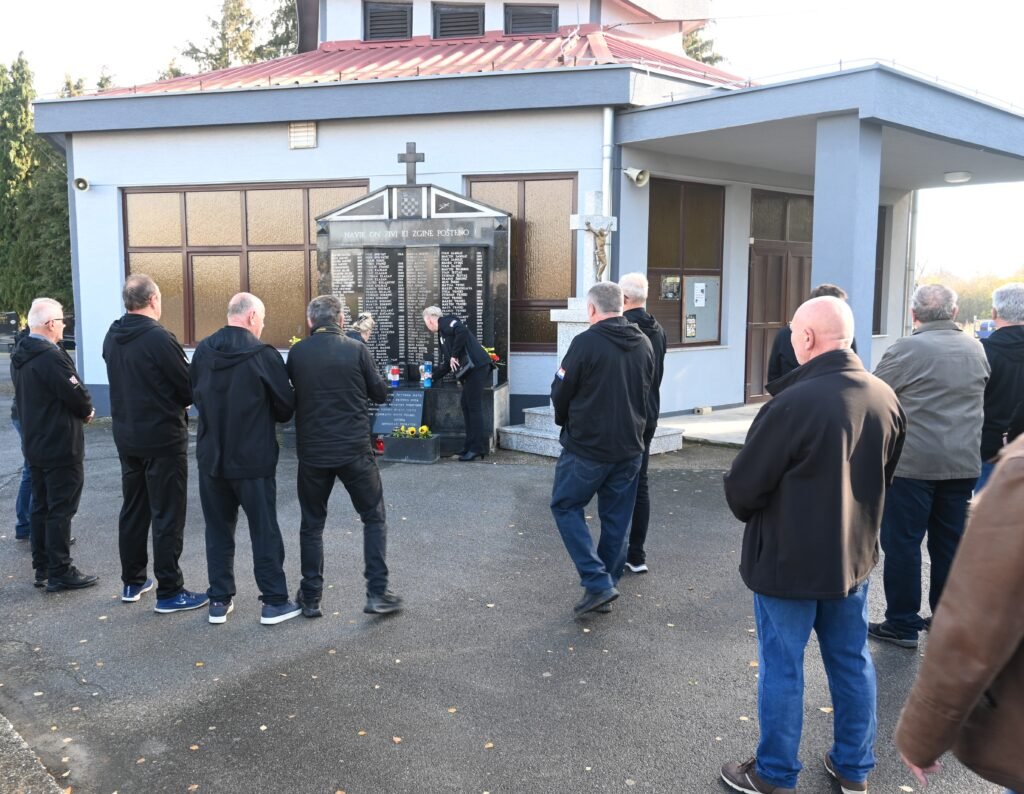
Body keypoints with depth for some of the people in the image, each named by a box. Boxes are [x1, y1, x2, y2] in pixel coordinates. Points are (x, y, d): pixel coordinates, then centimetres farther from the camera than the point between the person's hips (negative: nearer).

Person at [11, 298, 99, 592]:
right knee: (60, 510, -2)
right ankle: (60, 573, 3)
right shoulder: (52, 356, -21)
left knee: (41, 507, 15)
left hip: (34, 443, 9)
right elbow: (77, 395, -23)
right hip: (61, 446, -9)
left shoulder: (20, 357, 9)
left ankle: (42, 568, 23)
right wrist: (87, 411, 0)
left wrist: (80, 409, 8)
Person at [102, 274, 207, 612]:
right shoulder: (158, 337, -19)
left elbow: (126, 381, 12)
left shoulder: (112, 337, 4)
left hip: (126, 435, 8)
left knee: (133, 509, 18)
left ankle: (132, 581, 28)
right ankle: (169, 591, 7)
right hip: (162, 438, -7)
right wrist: (179, 401, 8)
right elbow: (190, 387, -14)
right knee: (167, 515, 0)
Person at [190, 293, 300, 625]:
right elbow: (286, 407, -8)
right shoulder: (263, 355, -15)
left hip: (211, 456, 5)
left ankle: (219, 600, 20)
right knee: (264, 531, 5)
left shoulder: (202, 351, 0)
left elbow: (196, 396, 10)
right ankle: (274, 601, 12)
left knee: (218, 530, 14)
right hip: (253, 459, -4)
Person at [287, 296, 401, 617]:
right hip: (354, 450, -2)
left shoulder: (296, 353, -2)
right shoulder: (356, 349, -7)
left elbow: (290, 396, 10)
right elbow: (380, 393, 1)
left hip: (312, 453, 2)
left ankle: (311, 597, 20)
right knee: (374, 518, 11)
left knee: (312, 524, 15)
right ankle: (377, 593, 6)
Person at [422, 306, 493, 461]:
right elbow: (445, 364, 29)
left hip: (476, 365, -10)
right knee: (466, 404, 13)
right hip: (469, 370, 10)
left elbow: (462, 331, -21)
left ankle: (478, 448, -3)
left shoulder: (446, 321, -1)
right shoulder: (442, 334, 26)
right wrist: (432, 377, 32)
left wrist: (454, 355, -15)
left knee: (474, 406, -7)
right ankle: (472, 445, 19)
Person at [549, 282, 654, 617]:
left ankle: (597, 582, 0)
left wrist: (565, 421, 11)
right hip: (629, 447, 6)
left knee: (566, 506, 9)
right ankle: (605, 587, 22)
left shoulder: (586, 342, -15)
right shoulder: (644, 344, 4)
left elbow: (560, 392, -8)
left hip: (587, 445, -6)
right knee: (616, 518, 14)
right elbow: (645, 391, 12)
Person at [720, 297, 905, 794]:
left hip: (789, 560, -6)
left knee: (782, 669, 8)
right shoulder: (886, 398, -3)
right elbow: (884, 476, 10)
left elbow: (742, 487, -18)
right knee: (852, 663, 19)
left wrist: (750, 513, 4)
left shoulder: (792, 403, -26)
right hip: (854, 556, 7)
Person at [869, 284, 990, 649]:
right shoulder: (976, 348, 9)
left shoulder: (907, 348, -11)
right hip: (963, 463, 6)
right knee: (950, 543, 14)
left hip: (912, 462, -6)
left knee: (902, 543, 3)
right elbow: (979, 395, 21)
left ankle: (903, 624, 8)